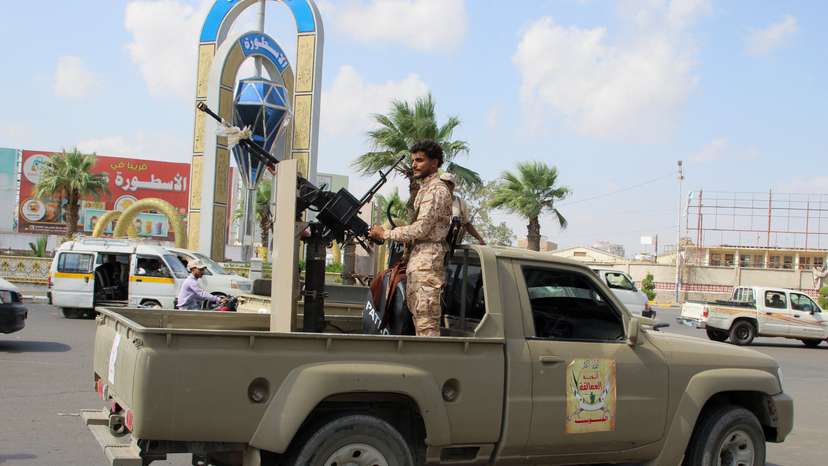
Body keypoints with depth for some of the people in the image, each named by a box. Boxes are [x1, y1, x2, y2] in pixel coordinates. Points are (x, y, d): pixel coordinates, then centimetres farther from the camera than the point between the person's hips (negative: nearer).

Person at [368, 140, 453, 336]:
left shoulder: (436, 190, -10)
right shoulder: (425, 188, 22)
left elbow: (421, 229, -17)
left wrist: (385, 234, -10)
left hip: (426, 262, -10)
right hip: (417, 261, 10)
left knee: (426, 323, -12)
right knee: (419, 316, 9)